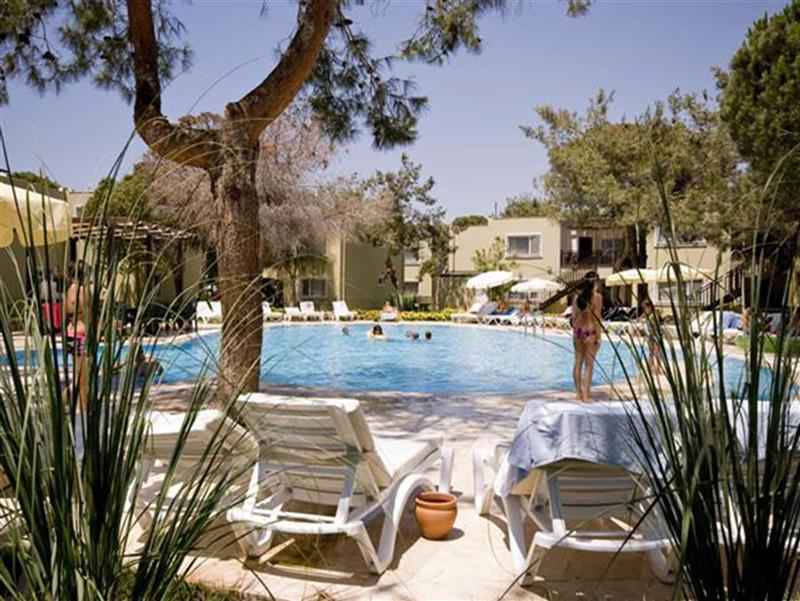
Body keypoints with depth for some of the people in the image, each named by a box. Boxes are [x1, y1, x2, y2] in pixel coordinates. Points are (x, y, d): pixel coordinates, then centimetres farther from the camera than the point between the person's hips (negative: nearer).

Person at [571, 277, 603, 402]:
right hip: (590, 331, -5)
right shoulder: (597, 296, -7)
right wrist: (598, 335, -8)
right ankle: (586, 394, -1)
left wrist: (575, 332, 16)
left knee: (578, 362, 12)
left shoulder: (577, 297, 7)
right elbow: (597, 317, -11)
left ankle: (578, 392, 18)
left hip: (578, 331, 5)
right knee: (589, 364, -1)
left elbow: (574, 317, 8)